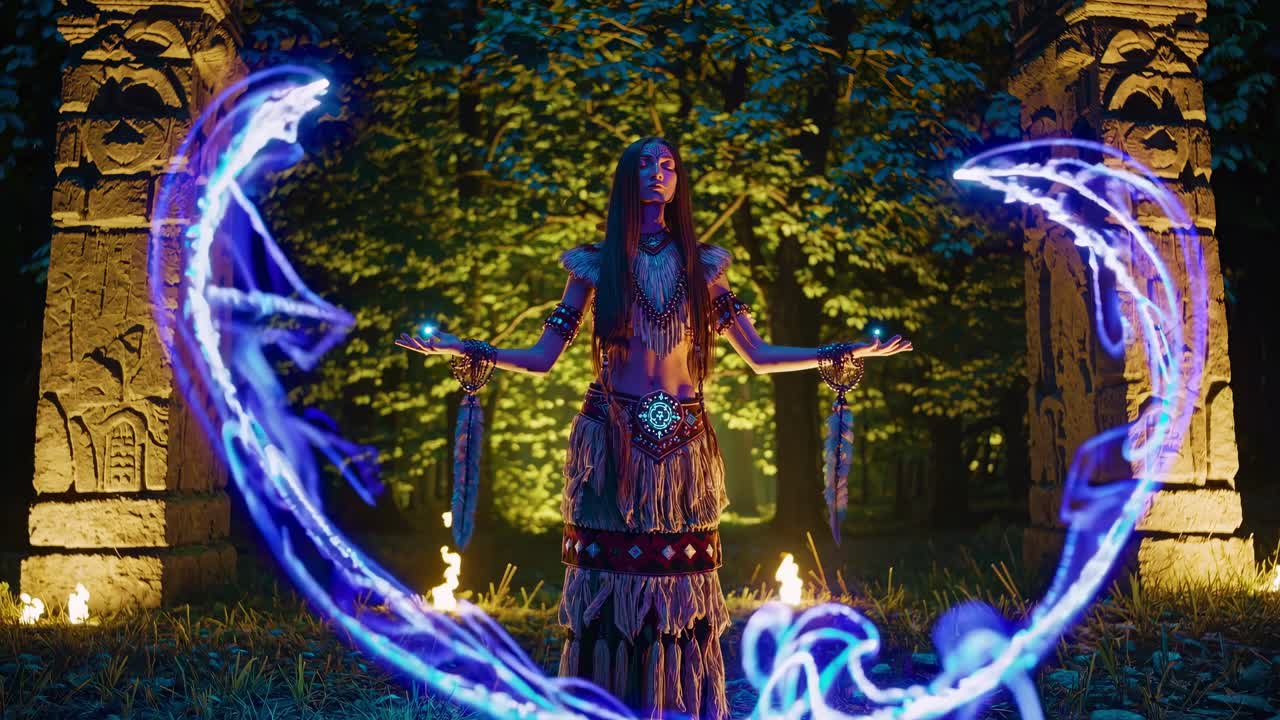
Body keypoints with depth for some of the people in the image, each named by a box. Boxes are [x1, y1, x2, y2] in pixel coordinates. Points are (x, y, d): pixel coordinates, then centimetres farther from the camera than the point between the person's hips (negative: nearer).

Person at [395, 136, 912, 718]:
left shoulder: (701, 264, 11)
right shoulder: (595, 264, 7)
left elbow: (759, 356, 9)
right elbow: (542, 357, 4)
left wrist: (846, 351, 3)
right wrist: (463, 348, -7)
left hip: (682, 442, 1)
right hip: (611, 443, -1)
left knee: (681, 582, 2)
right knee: (608, 583, -1)